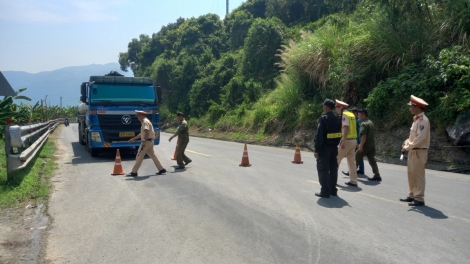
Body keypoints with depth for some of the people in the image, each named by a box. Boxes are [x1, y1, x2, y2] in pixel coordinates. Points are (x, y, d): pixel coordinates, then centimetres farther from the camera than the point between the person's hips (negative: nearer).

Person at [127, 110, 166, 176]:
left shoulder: (145, 122, -11)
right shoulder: (144, 122, 22)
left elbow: (146, 132, -24)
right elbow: (142, 134, 28)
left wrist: (143, 141, -28)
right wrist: (133, 139, 29)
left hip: (147, 141, -10)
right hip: (149, 141, 10)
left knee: (139, 156, -7)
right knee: (153, 155, 12)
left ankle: (134, 172, -5)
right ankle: (161, 169, 11)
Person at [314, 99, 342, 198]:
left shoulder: (323, 119, -16)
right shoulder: (338, 119, 7)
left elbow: (319, 135, -18)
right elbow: (339, 134, 10)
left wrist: (316, 150, -14)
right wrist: (336, 144, 17)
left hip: (324, 148, -7)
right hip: (334, 147, 7)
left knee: (323, 169, -2)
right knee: (333, 168, 12)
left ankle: (325, 191, -1)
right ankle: (333, 190, 20)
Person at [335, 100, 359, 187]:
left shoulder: (344, 115, -12)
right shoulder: (351, 114, 15)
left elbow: (346, 128, -23)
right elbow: (352, 128, 17)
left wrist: (343, 141, -27)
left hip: (347, 141, -9)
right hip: (353, 140, 9)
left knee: (337, 159, 4)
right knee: (352, 161, 9)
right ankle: (353, 181, 10)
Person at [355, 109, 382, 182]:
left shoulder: (364, 124, -15)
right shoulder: (371, 122, 14)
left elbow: (364, 136, -22)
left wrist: (361, 146, -21)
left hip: (365, 145, -8)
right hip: (372, 145, 8)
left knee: (357, 158, 6)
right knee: (372, 160, 7)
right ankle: (377, 175, 2)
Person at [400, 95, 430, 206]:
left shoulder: (423, 120, -16)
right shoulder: (416, 119, 15)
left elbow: (421, 138, -22)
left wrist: (408, 147, -17)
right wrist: (406, 143, 5)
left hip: (419, 152, -9)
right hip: (412, 151, 9)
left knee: (418, 175, -5)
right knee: (411, 174, 14)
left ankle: (419, 199, 1)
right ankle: (412, 195, 23)